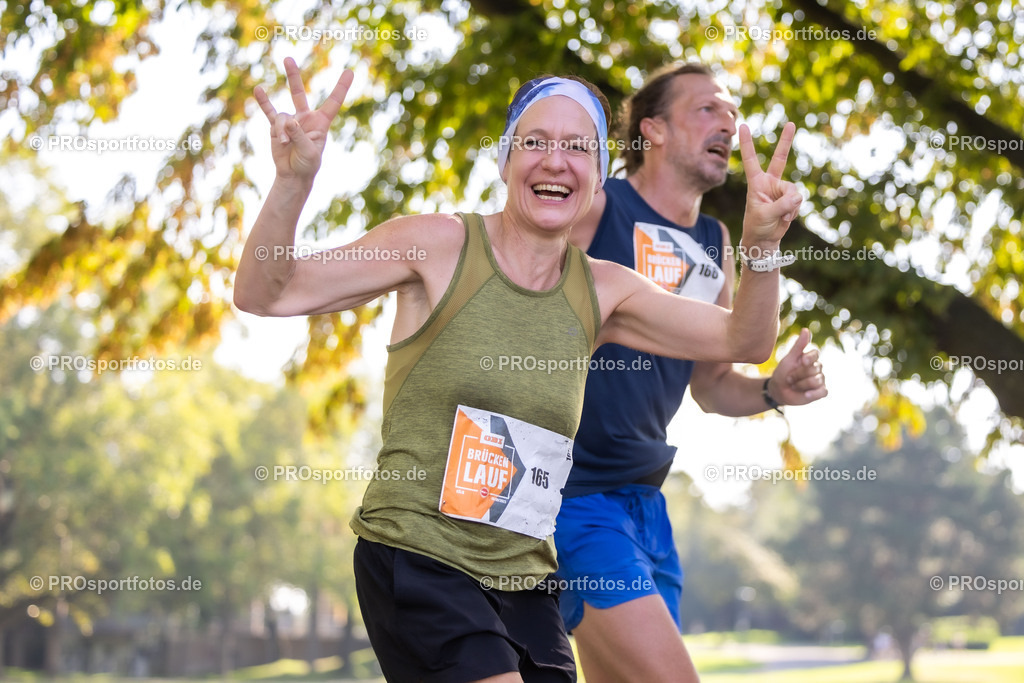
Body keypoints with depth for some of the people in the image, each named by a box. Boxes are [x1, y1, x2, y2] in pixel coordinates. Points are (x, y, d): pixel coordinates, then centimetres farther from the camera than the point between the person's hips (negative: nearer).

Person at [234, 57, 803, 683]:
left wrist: (762, 244, -11)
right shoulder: (438, 246, -5)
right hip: (415, 559, -5)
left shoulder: (601, 292, 7)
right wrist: (293, 181, -25)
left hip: (524, 581, 6)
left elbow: (743, 342, 8)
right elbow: (263, 295, -8)